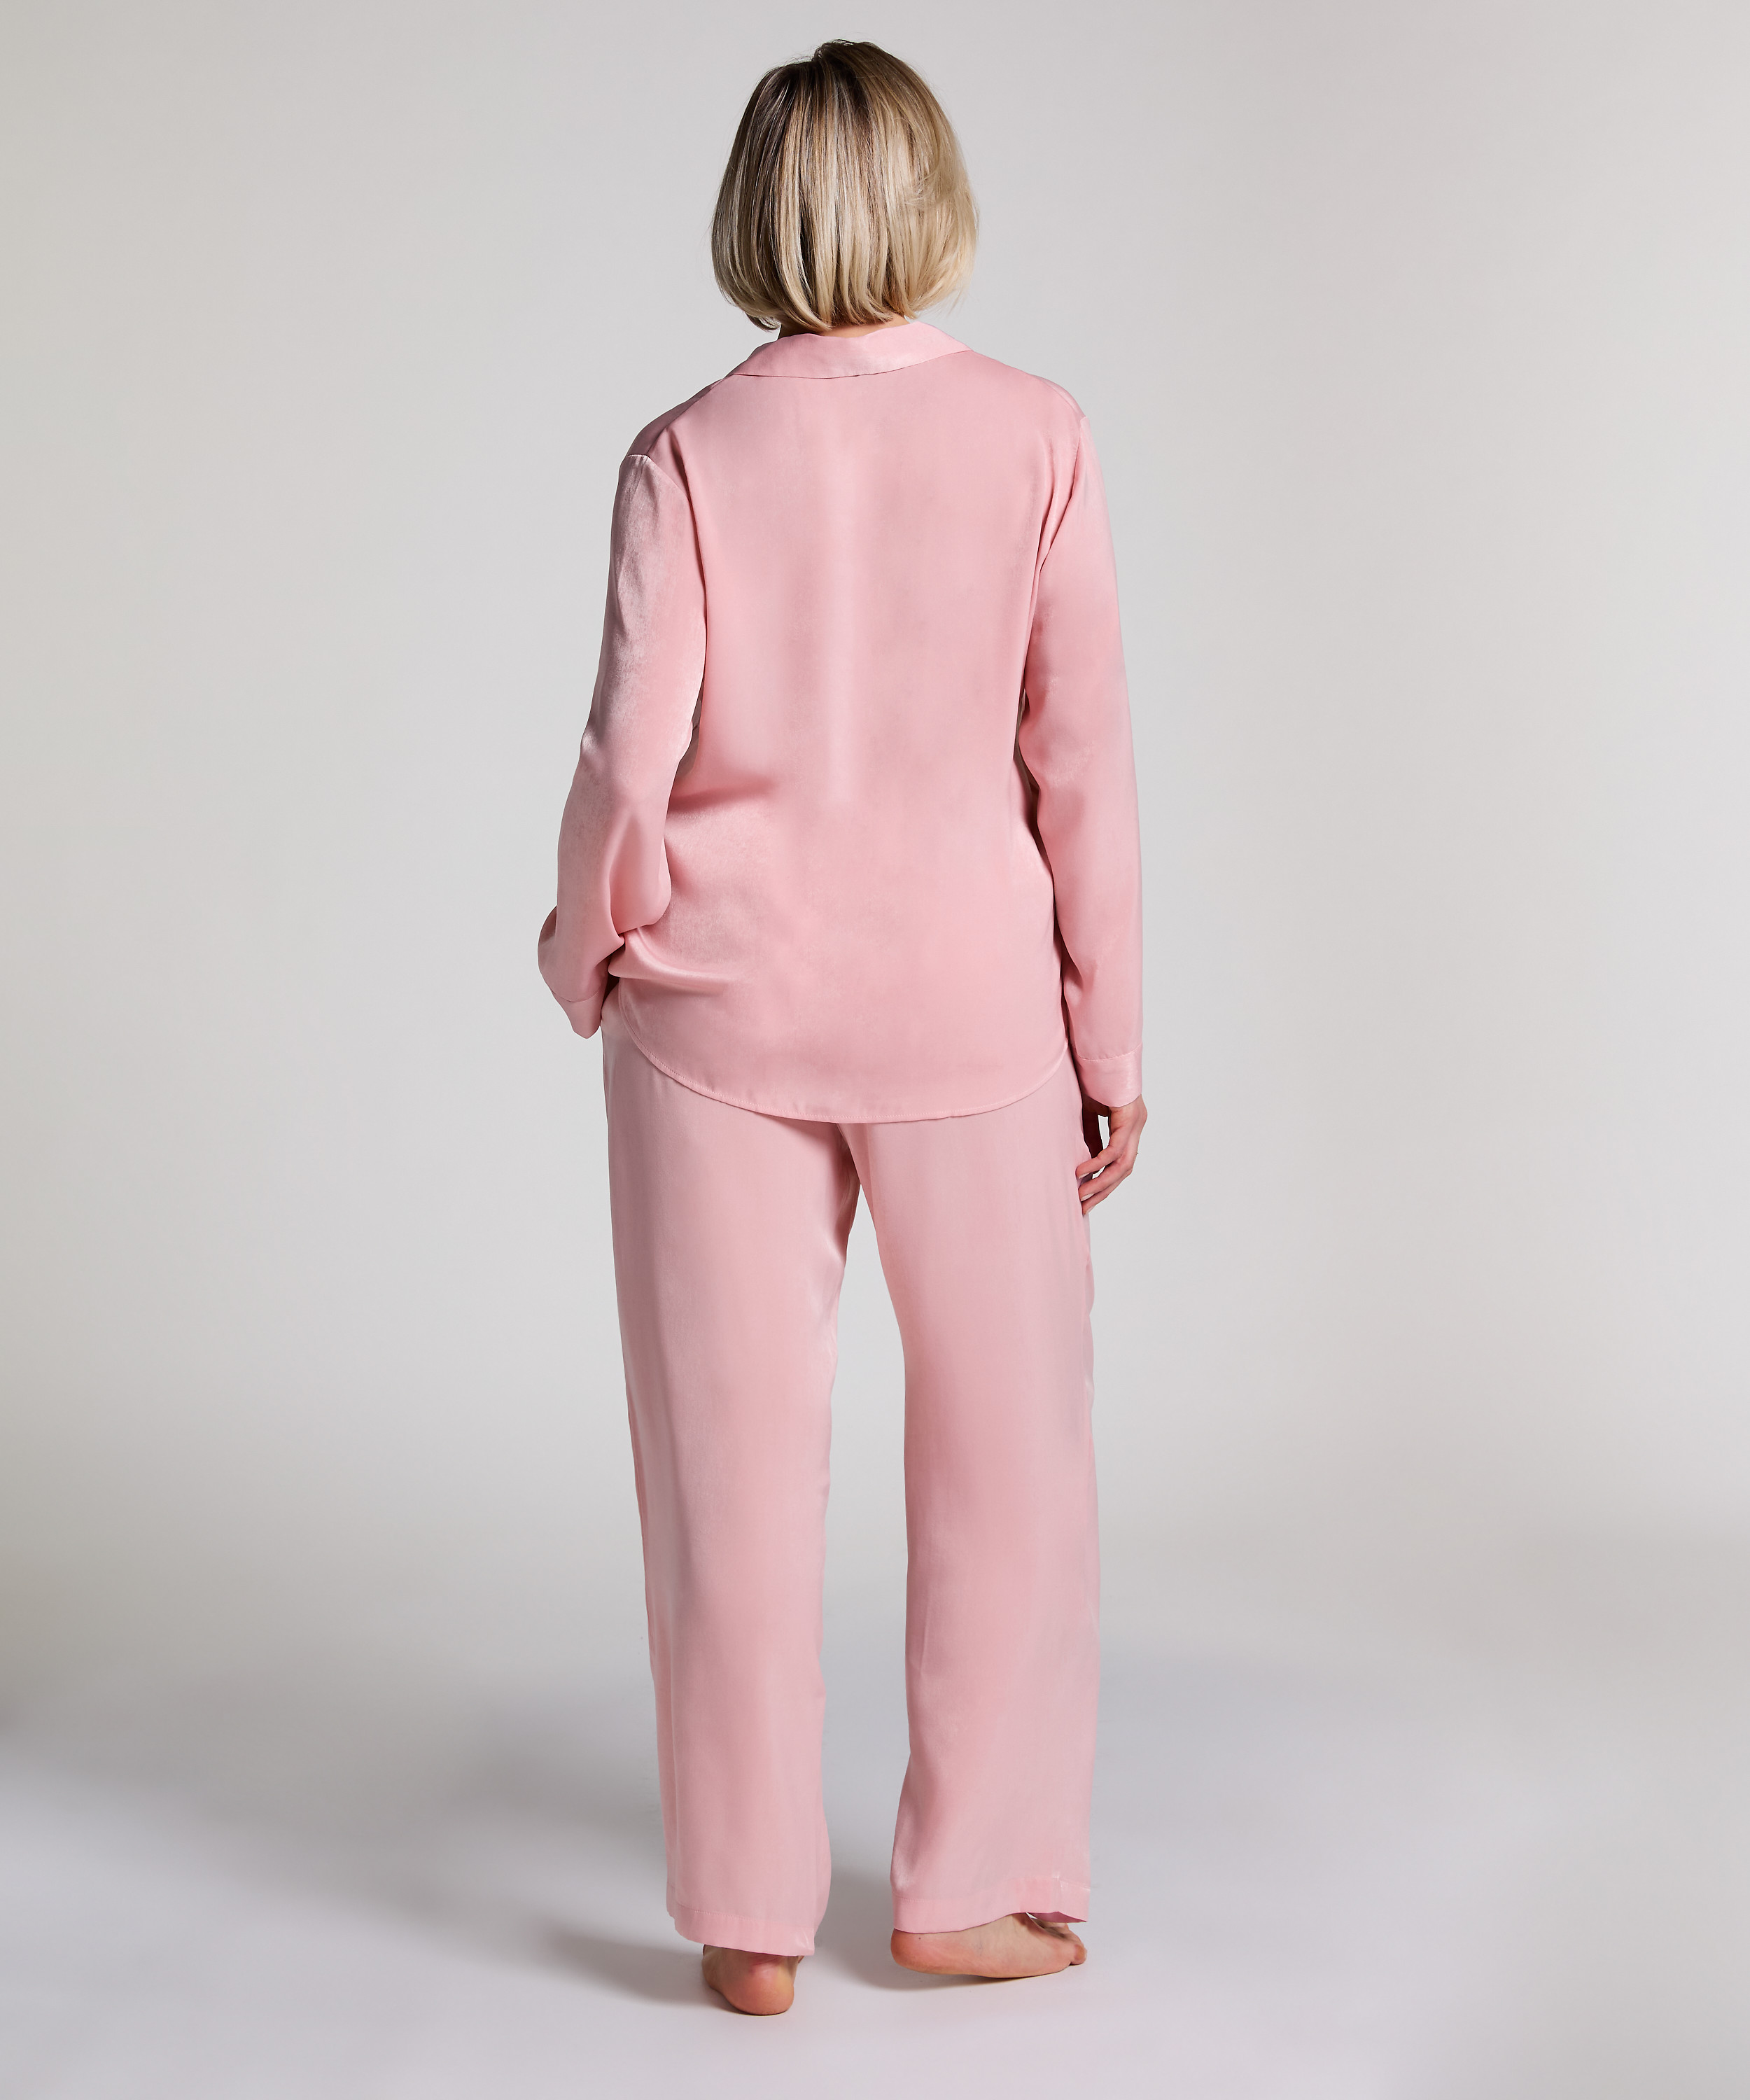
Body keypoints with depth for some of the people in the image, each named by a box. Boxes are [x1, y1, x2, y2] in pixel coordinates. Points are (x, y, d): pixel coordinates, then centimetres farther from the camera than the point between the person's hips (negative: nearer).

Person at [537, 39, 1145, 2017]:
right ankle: (971, 1883, 24)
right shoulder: (1036, 439, -5)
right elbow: (1081, 763, -4)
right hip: (966, 1003, 0)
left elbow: (630, 760, -8)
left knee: (735, 1458, 9)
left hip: (719, 1006, 1)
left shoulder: (686, 457, -5)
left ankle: (751, 1920, 19)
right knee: (1005, 1446, 15)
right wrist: (1111, 1043, 4)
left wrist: (585, 948, 12)